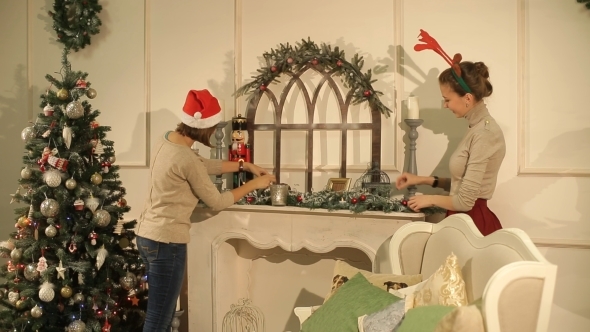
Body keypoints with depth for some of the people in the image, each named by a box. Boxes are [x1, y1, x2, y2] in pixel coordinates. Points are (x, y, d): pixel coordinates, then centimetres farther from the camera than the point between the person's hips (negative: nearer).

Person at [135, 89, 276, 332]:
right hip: (166, 242, -10)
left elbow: (206, 166, 20)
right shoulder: (186, 159, -22)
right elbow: (217, 202, -11)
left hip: (147, 235, 10)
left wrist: (243, 165, 16)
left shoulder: (168, 141, 6)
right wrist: (254, 184, 0)